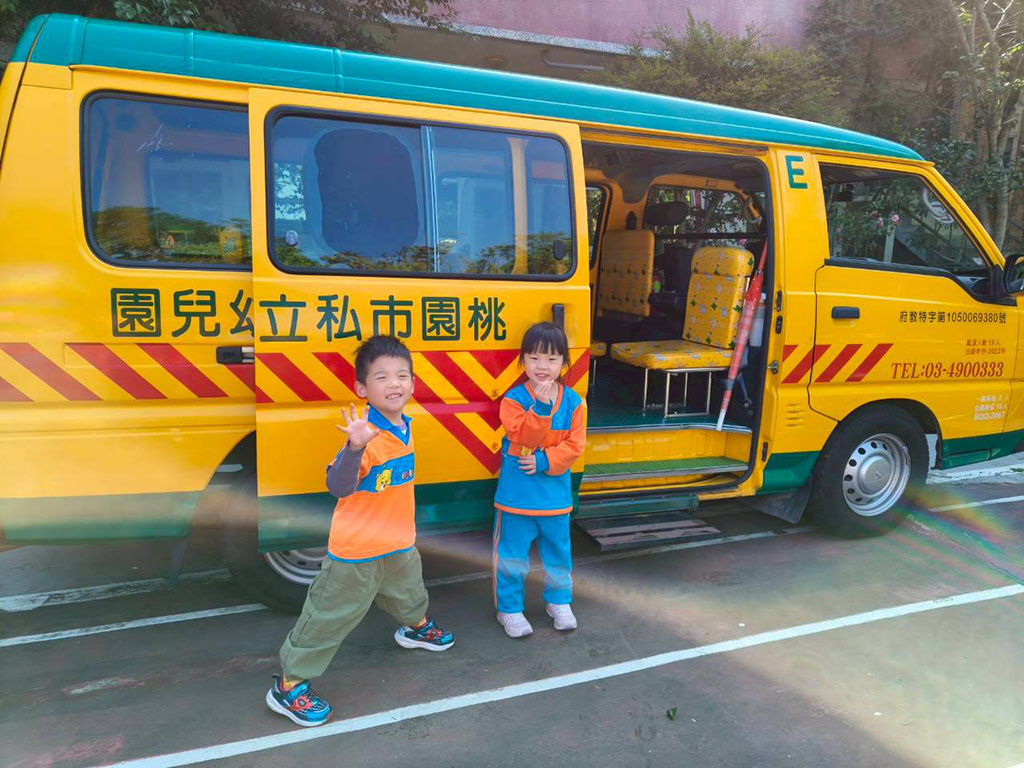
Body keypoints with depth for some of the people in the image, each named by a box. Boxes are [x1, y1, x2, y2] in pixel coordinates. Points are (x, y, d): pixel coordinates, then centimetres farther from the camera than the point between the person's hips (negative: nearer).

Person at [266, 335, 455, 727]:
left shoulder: (404, 426, -1)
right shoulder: (365, 432, -27)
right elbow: (338, 486, -39)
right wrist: (355, 448, -54)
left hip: (399, 543, 8)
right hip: (356, 550, -8)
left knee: (409, 590, 32)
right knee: (331, 615, 3)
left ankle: (416, 626, 62)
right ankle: (289, 685, 20)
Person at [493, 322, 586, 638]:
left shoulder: (572, 401, -3)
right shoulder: (515, 398, -10)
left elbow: (575, 444, -7)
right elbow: (523, 436, -22)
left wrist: (545, 462, -17)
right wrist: (541, 406, -32)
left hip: (555, 491, 3)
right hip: (516, 492, -2)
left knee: (558, 550, 17)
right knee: (512, 553, 7)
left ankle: (559, 601, 39)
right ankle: (509, 608, 25)